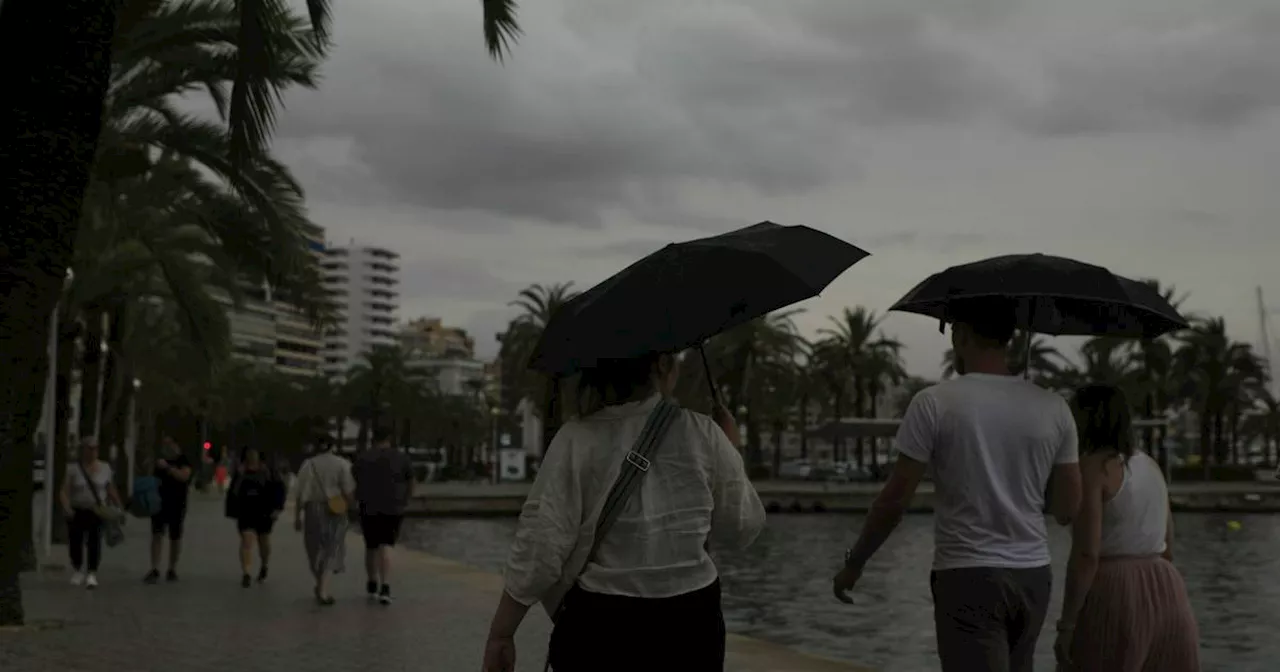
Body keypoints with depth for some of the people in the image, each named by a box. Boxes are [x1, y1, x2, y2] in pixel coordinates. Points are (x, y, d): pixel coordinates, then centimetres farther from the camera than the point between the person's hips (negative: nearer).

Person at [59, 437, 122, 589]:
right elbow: (64, 491, -7)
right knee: (75, 543, 5)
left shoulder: (105, 468, 6)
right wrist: (66, 507, -23)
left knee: (94, 542, -15)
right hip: (77, 512, 0)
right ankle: (77, 570, 31)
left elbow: (111, 491, 13)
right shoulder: (73, 469, -1)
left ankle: (92, 574, -15)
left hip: (97, 512, 0)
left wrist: (119, 509, 13)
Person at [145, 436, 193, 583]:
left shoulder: (183, 461, -2)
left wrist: (167, 467, -28)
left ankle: (172, 569, 17)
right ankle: (155, 570, -14)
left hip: (177, 505, -3)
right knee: (157, 535, -9)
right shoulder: (160, 461, 12)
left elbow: (184, 476, -22)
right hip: (159, 503, 3)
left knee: (175, 538, 6)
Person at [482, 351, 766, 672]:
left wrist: (500, 632, -2)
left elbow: (539, 548, -12)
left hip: (600, 630, -1)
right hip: (689, 627, 1)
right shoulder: (701, 433, -4)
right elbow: (743, 529, 7)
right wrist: (730, 450, 21)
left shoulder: (577, 440, -9)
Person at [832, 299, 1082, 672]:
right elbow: (1069, 509, 7)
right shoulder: (1053, 408, 3)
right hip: (1033, 575, 5)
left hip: (968, 578, -5)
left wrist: (854, 563, 8)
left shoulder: (935, 403, -8)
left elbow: (894, 500, -6)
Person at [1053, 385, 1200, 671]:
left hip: (1112, 598, -8)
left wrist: (1066, 625, -15)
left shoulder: (1092, 467, -9)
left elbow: (1086, 555, -17)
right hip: (1164, 598, 8)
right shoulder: (1149, 466, 15)